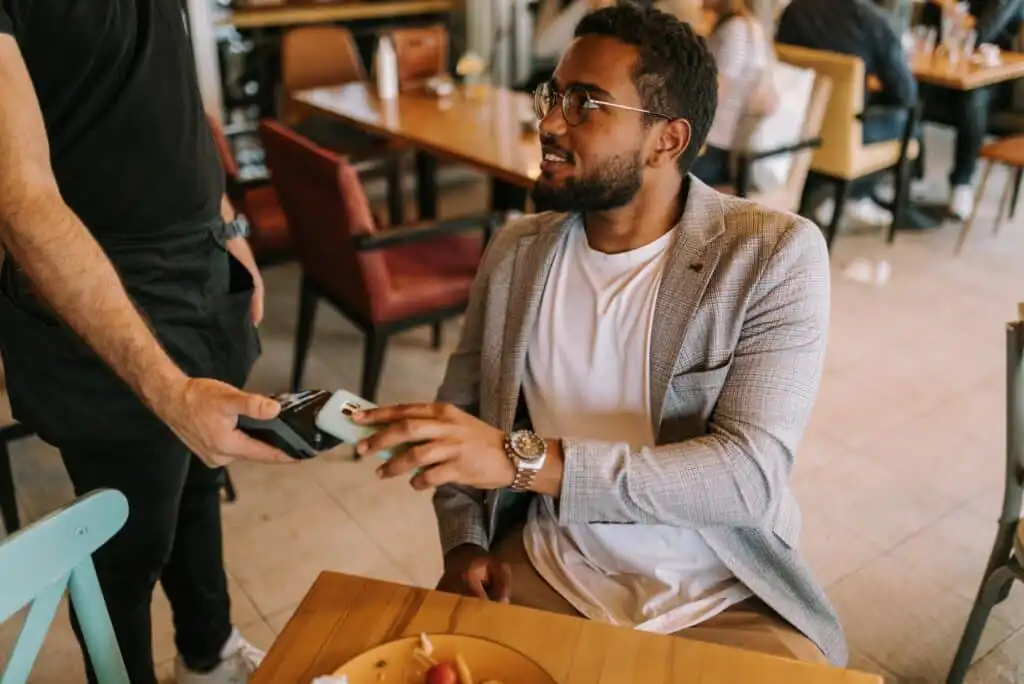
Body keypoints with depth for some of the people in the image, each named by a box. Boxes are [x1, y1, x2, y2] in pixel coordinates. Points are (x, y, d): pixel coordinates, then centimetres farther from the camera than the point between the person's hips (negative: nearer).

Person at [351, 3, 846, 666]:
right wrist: (465, 544, -8)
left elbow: (751, 473, -21)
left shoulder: (776, 254, -12)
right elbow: (462, 411, 9)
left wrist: (526, 458, -30)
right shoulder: (515, 251, 1)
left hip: (725, 600, -1)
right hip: (544, 568, 2)